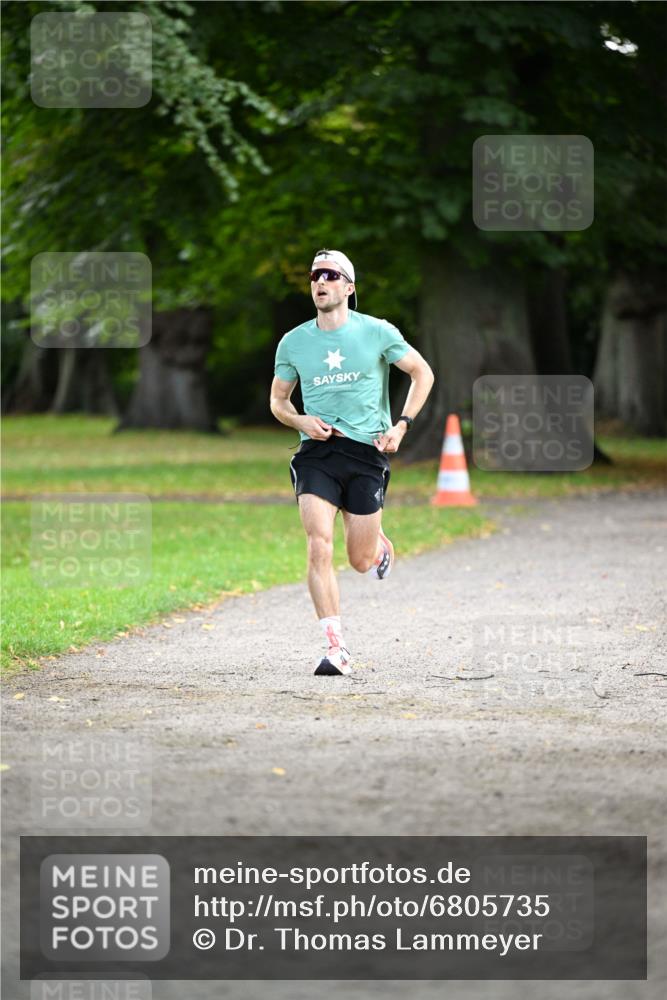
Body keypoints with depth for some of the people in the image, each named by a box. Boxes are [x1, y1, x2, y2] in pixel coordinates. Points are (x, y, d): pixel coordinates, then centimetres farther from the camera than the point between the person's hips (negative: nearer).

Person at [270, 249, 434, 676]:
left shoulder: (377, 332, -1)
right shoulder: (294, 342, 5)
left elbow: (423, 373, 8)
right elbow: (278, 400, 16)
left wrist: (402, 425, -3)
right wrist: (301, 421, -6)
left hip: (366, 452, -1)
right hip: (316, 452, 1)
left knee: (361, 561, 1)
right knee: (319, 546, -17)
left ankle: (380, 546, 41)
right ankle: (336, 648, -15)